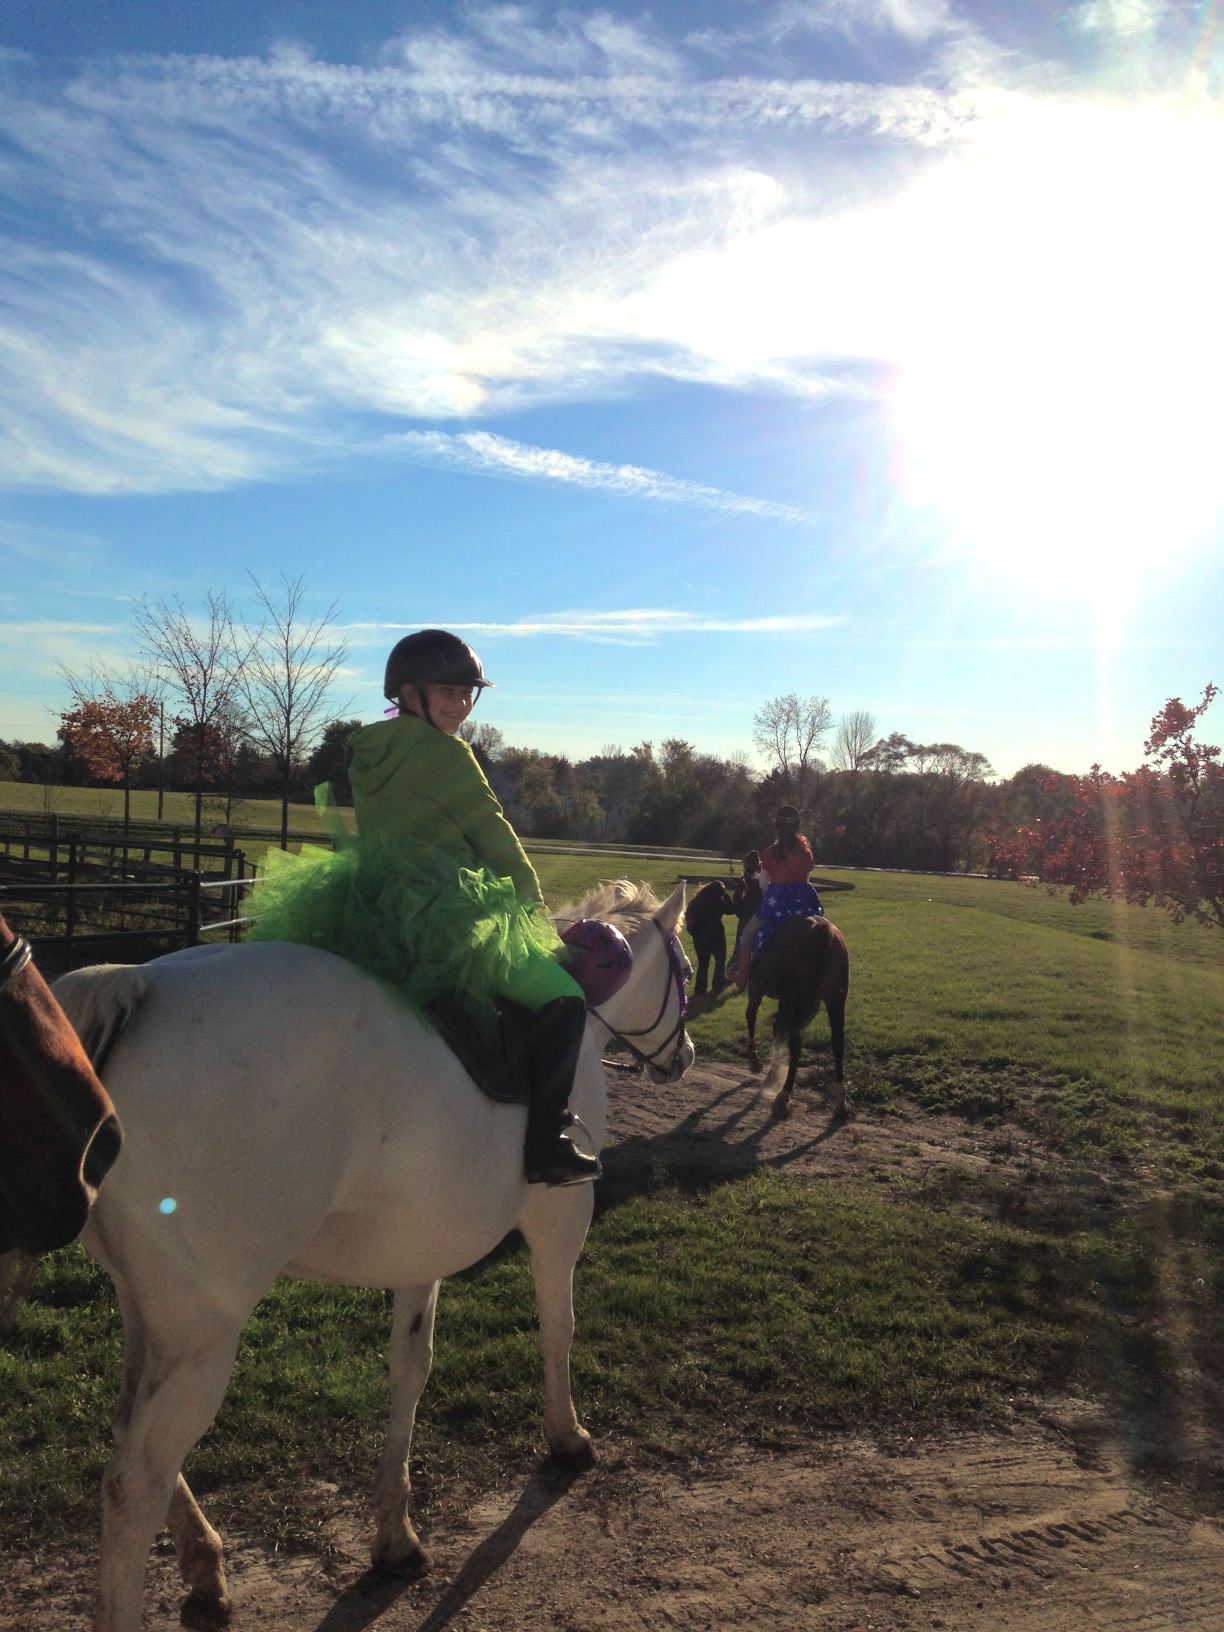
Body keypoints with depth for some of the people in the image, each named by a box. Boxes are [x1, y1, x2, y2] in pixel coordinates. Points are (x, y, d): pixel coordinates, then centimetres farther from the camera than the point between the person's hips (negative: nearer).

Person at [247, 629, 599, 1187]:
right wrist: (534, 909, 10)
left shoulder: (367, 756, 14)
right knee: (563, 997, 0)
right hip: (449, 923, -9)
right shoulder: (447, 752, -10)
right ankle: (546, 1143, -4)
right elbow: (498, 841, -5)